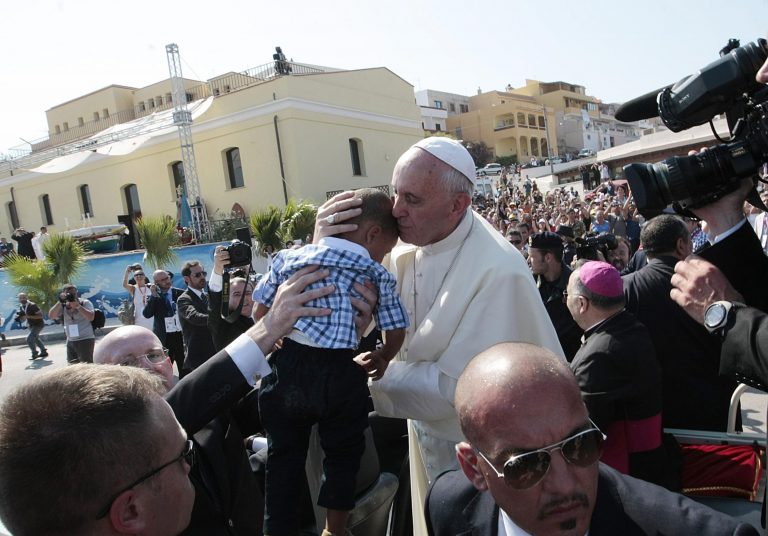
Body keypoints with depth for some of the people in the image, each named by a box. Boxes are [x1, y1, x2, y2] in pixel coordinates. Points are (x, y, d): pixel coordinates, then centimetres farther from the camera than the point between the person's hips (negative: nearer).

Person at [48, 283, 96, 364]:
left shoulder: (85, 303, -7)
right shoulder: (63, 306, 4)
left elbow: (90, 317, -21)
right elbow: (51, 316, -9)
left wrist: (77, 305, -26)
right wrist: (60, 302, -18)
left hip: (86, 340, -6)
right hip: (70, 341, 6)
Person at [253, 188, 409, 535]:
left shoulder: (290, 257, 5)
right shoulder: (377, 275, 0)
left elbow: (260, 312, 10)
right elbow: (396, 335, 6)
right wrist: (381, 360, 27)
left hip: (284, 368, 2)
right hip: (338, 374, -2)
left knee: (283, 456, 20)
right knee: (343, 454, 23)